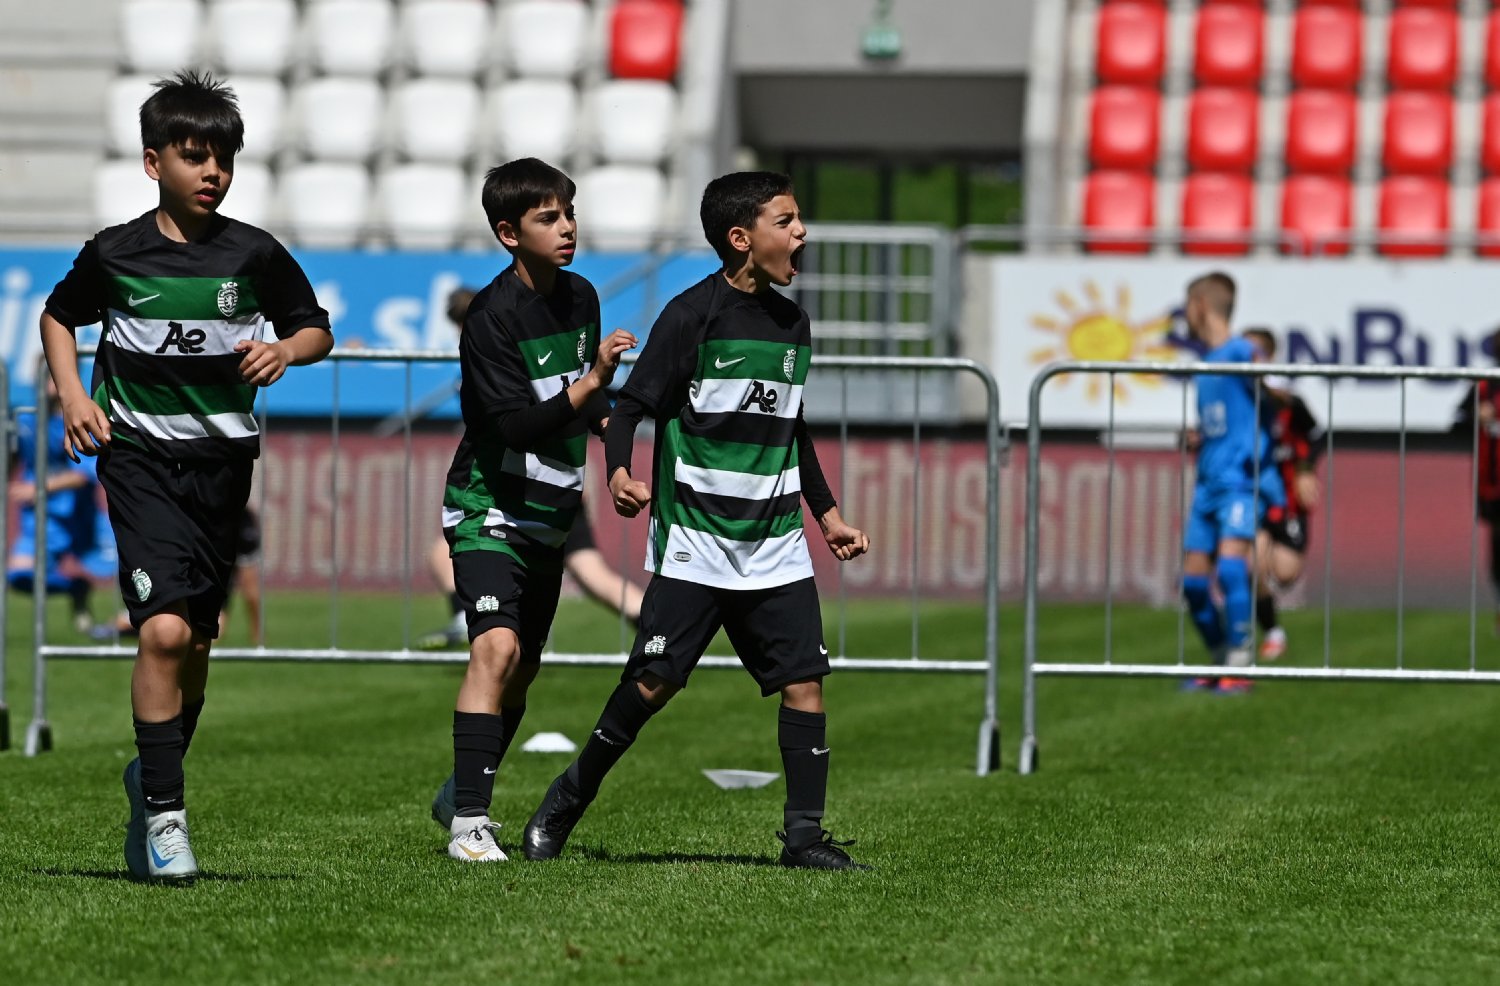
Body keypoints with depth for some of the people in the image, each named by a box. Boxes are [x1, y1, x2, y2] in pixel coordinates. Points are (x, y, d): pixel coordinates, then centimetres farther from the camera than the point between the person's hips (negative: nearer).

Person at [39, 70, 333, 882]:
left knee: (196, 639, 11)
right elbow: (58, 316, 16)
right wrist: (71, 394, 2)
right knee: (164, 629, -17)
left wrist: (285, 351, -10)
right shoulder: (114, 253, -2)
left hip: (222, 459, 3)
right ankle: (163, 812, -12)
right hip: (140, 455, -3)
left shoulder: (254, 254, 0)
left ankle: (154, 776, 34)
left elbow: (317, 329, 11)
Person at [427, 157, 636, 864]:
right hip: (488, 507, -8)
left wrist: (609, 421, 7)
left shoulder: (581, 298, 7)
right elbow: (517, 422, -26)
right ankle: (469, 822, -26)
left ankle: (461, 794, 36)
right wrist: (588, 383, -32)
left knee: (524, 667, 16)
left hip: (547, 514, 8)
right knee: (497, 647, -24)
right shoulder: (493, 314, -18)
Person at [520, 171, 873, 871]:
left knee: (804, 679, -5)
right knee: (653, 682, -6)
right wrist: (619, 472, -26)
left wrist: (827, 513, 24)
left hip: (777, 546, 6)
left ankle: (804, 834, 0)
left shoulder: (792, 323, 13)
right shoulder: (693, 314, -8)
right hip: (695, 545, -6)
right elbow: (633, 404, -8)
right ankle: (567, 800, 13)